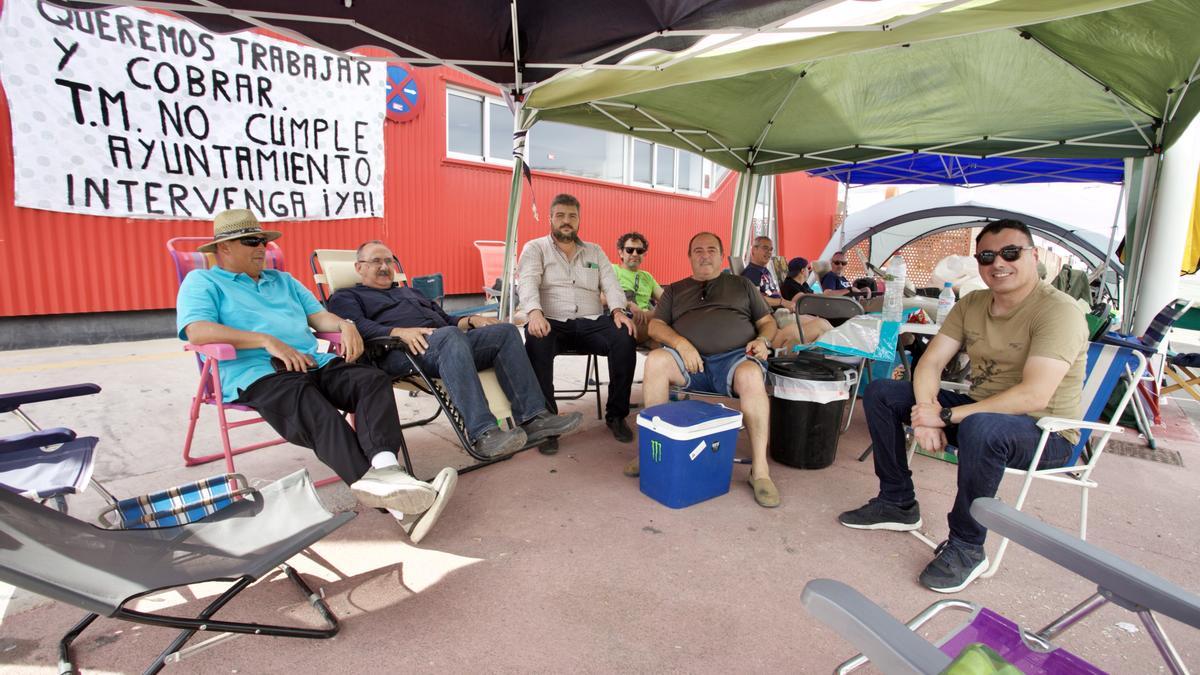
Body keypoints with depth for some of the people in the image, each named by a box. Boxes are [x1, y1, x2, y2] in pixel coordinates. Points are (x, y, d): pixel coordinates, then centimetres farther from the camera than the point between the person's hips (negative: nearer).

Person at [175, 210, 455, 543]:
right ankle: (383, 493, -52)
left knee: (374, 379, -24)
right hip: (257, 374, -6)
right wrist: (267, 341, -16)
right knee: (317, 413, -36)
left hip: (313, 364, 6)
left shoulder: (283, 280, 34)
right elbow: (197, 331, -6)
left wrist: (345, 325, 0)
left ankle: (385, 467, -46)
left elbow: (318, 314, 25)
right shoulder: (202, 282, 15)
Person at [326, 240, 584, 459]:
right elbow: (357, 327, -4)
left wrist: (470, 320, 10)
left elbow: (447, 320, 32)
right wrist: (399, 331, -22)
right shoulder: (346, 297, 20)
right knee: (451, 336, -39)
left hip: (448, 344, 7)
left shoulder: (410, 292, 39)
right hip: (399, 352, -6)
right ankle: (483, 433, -48)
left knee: (506, 331, -17)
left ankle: (532, 418, -28)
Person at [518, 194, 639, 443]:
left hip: (591, 322, 3)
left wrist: (618, 310, -14)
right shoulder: (535, 248, 12)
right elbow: (527, 282, -6)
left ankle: (616, 415, -12)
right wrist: (535, 313, -28)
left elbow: (611, 283, 9)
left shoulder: (595, 251, 23)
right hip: (551, 322, -2)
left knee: (625, 338, -27)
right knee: (537, 343, -38)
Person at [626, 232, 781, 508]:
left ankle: (760, 470, -29)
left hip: (735, 356, -1)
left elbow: (768, 322, 23)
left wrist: (762, 340, -2)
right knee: (655, 360, -31)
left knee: (751, 376, -36)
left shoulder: (742, 285, 26)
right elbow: (655, 326, 13)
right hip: (689, 360, 1)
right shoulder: (675, 290, 26)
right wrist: (681, 343, -8)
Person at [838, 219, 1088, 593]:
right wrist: (925, 411, -21)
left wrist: (947, 416, -29)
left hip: (1045, 433, -7)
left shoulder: (1058, 310, -18)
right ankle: (897, 504, 7)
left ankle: (966, 548, -19)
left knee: (981, 427, -41)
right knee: (881, 392, -2)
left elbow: (1035, 396, -30)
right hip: (979, 410, 7)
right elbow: (930, 363, -2)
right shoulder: (971, 304, 4)